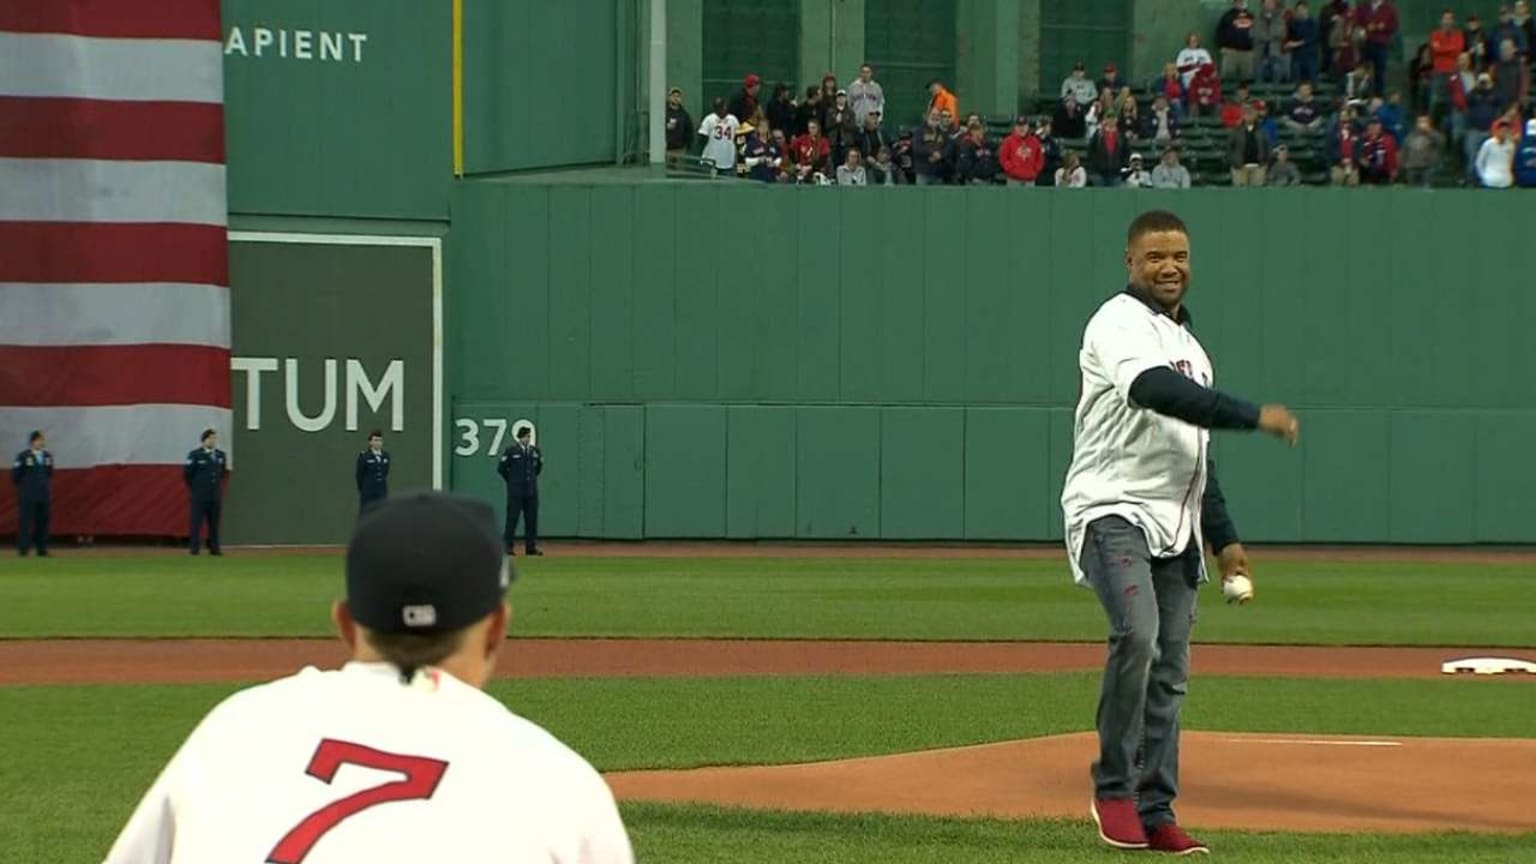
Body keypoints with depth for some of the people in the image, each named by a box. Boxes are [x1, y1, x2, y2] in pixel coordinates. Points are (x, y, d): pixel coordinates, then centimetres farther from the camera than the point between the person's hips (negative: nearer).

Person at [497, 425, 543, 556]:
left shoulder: (535, 451, 7)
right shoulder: (511, 451, -7)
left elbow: (539, 466, 24)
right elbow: (501, 468, -2)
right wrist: (511, 480, 1)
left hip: (531, 490, 5)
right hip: (515, 490, -5)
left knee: (532, 519, 5)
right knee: (512, 518, -3)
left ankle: (531, 547, 10)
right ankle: (507, 546, 1)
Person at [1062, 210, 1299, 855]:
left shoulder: (1189, 344, 22)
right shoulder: (1120, 323, -6)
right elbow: (1156, 390, -27)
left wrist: (1224, 538, 21)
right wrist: (1253, 416, -30)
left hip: (1176, 529, 9)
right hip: (1114, 511, -9)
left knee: (1170, 671, 5)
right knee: (1136, 635, -27)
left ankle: (1154, 812, 9)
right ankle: (1114, 789, -16)